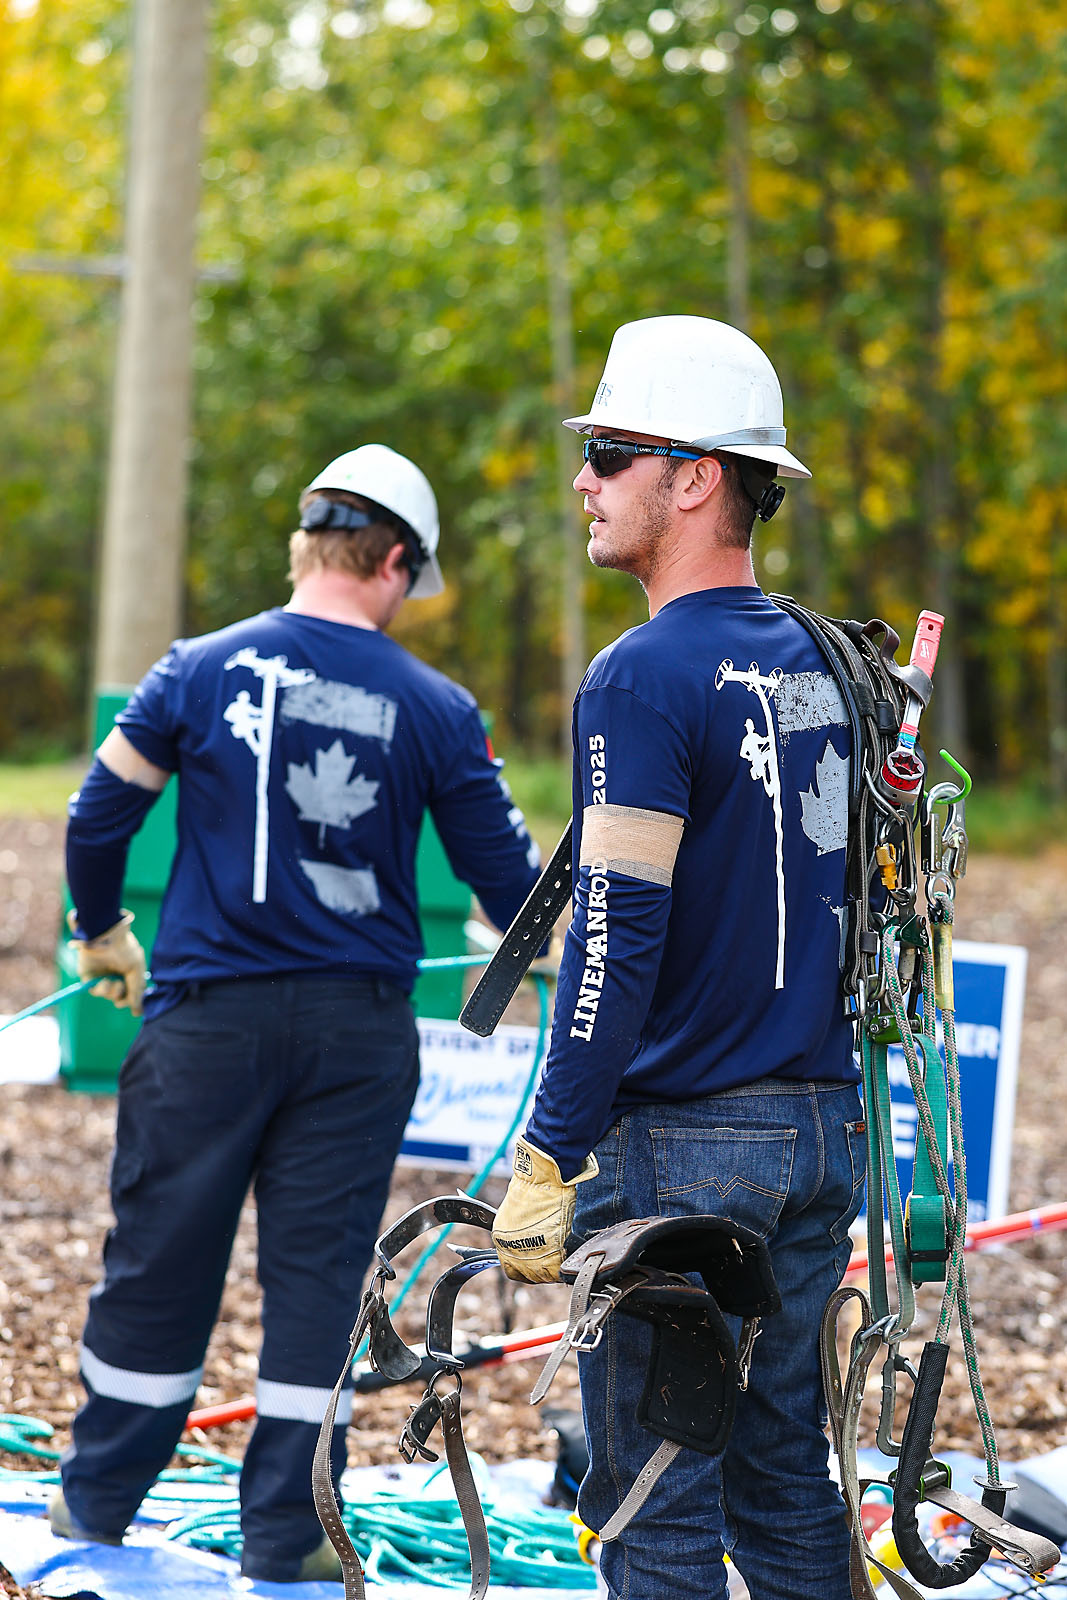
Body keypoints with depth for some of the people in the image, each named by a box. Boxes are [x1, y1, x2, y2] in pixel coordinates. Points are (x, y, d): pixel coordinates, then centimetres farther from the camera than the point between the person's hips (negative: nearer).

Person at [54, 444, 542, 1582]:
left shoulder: (204, 669, -3)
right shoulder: (435, 710, -2)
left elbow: (99, 814, 3)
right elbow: (509, 882, 4)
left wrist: (102, 932, 21)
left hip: (209, 1016, 0)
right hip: (359, 1032, 0)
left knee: (160, 1260, 10)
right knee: (319, 1272, 6)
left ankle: (98, 1505, 23)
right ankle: (285, 1536, 11)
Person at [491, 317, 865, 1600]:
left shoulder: (644, 679, -14)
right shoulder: (820, 660, 12)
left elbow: (618, 938, -19)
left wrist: (546, 1157, -16)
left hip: (682, 1146, -8)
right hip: (824, 1131, 8)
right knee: (787, 1474, 14)